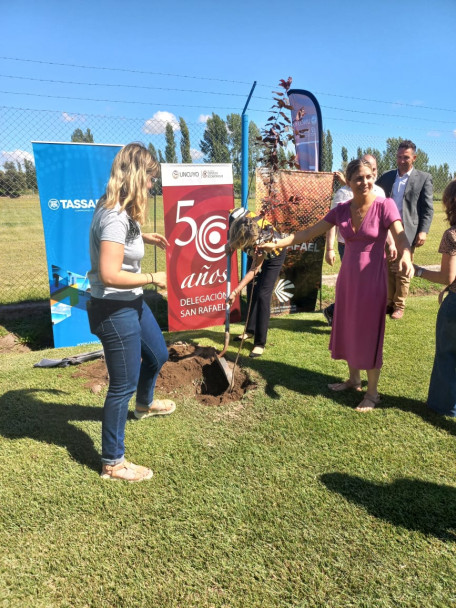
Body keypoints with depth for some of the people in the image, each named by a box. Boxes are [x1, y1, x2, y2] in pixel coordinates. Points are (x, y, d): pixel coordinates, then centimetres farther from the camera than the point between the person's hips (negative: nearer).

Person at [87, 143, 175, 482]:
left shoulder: (117, 210, 5)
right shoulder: (115, 217, -25)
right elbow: (109, 275, -31)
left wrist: (144, 237, 16)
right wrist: (154, 278, -19)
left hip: (130, 303, 10)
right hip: (113, 310, -10)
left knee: (158, 354, 27)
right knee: (123, 384, 2)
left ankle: (144, 404, 58)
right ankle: (113, 463, 21)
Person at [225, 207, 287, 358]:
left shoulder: (262, 241, -44)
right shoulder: (236, 219, -33)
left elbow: (254, 270, -34)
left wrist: (235, 292, -35)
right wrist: (229, 243, -18)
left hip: (272, 256, -6)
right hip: (255, 253, 6)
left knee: (262, 295, -12)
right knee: (251, 292, 12)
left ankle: (260, 343, -4)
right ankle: (250, 330, 29)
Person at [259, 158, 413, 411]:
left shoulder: (385, 206, -11)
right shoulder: (341, 210, 2)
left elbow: (401, 238, -22)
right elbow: (308, 233, 3)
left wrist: (405, 255, -45)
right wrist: (276, 244, -5)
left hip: (372, 278, -5)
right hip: (347, 276, 5)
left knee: (368, 333, 3)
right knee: (348, 329, 15)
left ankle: (372, 392, 18)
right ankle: (354, 379, 35)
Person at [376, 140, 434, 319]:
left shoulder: (424, 178, 2)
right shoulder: (387, 177, 12)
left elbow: (428, 208, 0)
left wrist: (423, 231, -9)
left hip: (407, 233, -3)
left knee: (403, 271, 2)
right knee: (389, 270, 9)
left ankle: (399, 306, 12)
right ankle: (389, 303, 20)